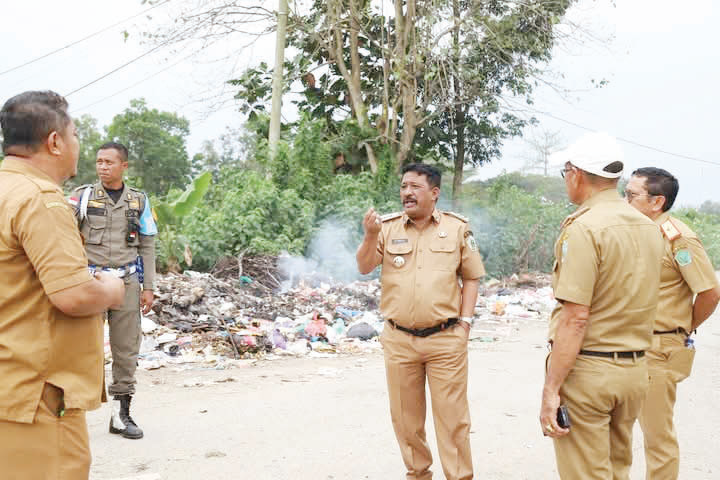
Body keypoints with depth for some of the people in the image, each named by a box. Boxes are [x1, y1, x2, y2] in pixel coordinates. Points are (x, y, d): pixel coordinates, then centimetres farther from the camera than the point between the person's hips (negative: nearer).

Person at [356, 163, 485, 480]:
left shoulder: (457, 228, 2)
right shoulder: (387, 227, 3)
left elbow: (471, 278, 6)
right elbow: (364, 268, -5)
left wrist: (465, 322, -1)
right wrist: (370, 236, -22)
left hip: (446, 339, -2)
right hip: (398, 340, 2)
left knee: (452, 416, 2)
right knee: (405, 417, 13)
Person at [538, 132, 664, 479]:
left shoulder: (583, 228, -17)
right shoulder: (649, 227, 8)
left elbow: (575, 318, -21)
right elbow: (637, 303, 13)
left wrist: (550, 389, -18)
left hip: (587, 370, -8)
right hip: (635, 370, 8)